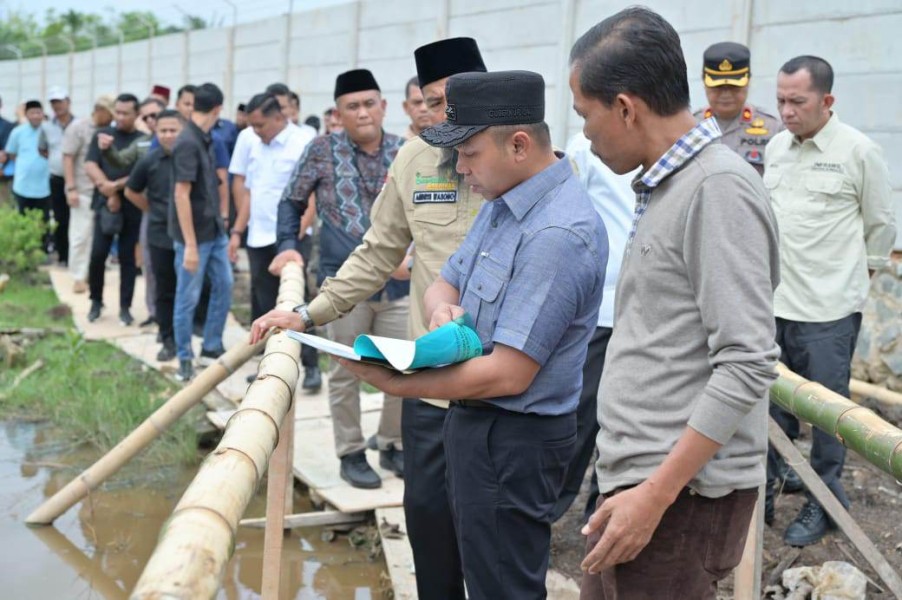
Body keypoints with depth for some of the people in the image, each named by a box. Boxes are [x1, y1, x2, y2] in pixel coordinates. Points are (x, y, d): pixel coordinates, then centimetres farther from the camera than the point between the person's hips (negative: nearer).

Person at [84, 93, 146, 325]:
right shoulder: (101, 135, 9)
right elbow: (90, 166, 0)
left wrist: (116, 185, -16)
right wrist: (108, 190, -10)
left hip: (132, 208, -1)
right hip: (105, 204, 1)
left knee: (128, 258, 2)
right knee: (97, 255, -4)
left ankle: (125, 307, 10)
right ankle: (96, 301, 15)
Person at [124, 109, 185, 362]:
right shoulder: (149, 161, -1)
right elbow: (131, 192, 15)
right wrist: (154, 211, 11)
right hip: (160, 236, 2)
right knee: (165, 291, 8)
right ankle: (168, 340, 17)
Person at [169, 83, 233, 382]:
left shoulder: (204, 139, 7)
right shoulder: (188, 143, -20)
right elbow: (181, 195, -22)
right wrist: (190, 245, -22)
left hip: (214, 230, 9)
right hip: (194, 235, -9)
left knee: (224, 286, 15)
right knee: (188, 297, 3)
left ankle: (211, 348, 28)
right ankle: (185, 361, 15)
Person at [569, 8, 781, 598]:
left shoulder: (719, 188, -16)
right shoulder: (667, 186, 13)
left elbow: (748, 364, -21)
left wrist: (656, 494, -22)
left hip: (680, 493, -9)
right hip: (643, 476, 9)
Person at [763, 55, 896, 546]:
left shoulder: (859, 151, -7)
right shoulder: (776, 147, 9)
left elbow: (882, 224, 2)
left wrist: (861, 273, 8)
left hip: (828, 310, -5)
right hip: (774, 303, 5)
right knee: (771, 405, 12)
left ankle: (823, 504, 20)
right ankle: (762, 495, 24)